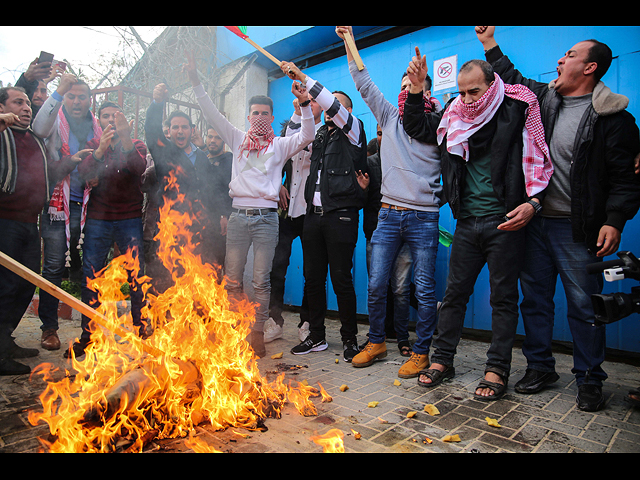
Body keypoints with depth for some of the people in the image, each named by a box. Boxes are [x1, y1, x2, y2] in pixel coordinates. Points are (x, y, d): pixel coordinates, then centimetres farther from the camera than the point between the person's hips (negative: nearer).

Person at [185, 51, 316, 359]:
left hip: (265, 217, -2)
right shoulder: (238, 140, 16)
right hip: (238, 216, 3)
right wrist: (195, 81, 5)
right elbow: (213, 115, 12)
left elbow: (307, 136, -6)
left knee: (261, 280, 0)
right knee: (232, 280, 4)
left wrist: (305, 104, -19)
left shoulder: (280, 145, 8)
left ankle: (257, 333, 11)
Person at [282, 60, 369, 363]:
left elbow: (333, 105, -11)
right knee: (313, 278, 8)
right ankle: (316, 337, 21)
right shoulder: (318, 135, 21)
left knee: (341, 278, -3)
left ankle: (350, 339, 12)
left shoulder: (352, 130, 4)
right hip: (314, 213, 6)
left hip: (341, 215, -6)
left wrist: (303, 77, -7)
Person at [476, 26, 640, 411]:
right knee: (535, 297, 12)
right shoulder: (544, 98, 12)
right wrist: (490, 43, 30)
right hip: (535, 221, 6)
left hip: (577, 228, -5)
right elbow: (514, 79, 30)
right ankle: (540, 367, 27)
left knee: (585, 306, 4)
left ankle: (590, 381, 21)